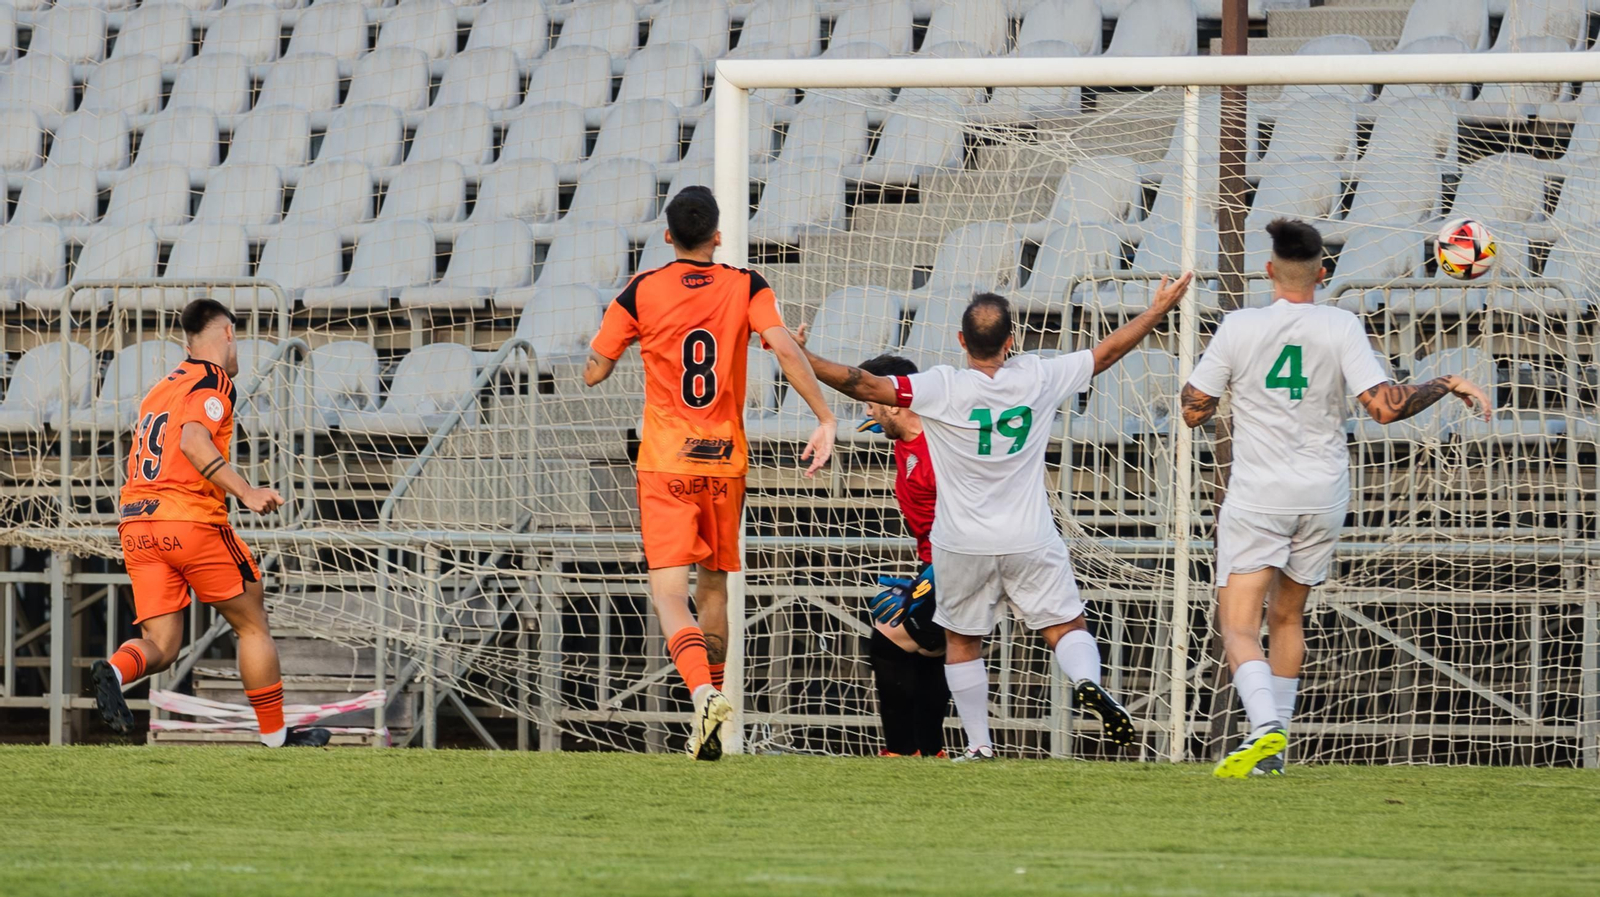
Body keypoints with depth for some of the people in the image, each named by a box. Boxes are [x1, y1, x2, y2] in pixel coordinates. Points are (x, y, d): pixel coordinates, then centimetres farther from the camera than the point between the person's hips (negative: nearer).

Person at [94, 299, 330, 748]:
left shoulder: (160, 389, 23)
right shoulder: (214, 381, -1)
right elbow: (192, 441, -19)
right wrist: (246, 492, -23)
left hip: (135, 523, 7)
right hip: (190, 520, -7)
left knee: (161, 646, 3)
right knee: (252, 625, 10)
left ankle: (115, 670, -30)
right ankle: (275, 736, 15)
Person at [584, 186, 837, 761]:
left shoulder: (641, 294, -3)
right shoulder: (745, 287, 0)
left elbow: (593, 373, 4)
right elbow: (784, 348, -15)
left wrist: (620, 310, 18)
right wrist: (825, 418, -16)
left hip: (665, 465, -2)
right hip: (726, 462, 2)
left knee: (669, 594, -8)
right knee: (713, 588, 18)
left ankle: (703, 693, -33)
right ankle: (711, 716, 22)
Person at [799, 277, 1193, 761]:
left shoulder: (942, 388, -16)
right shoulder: (1038, 378, -7)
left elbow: (863, 385, -21)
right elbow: (1108, 350, 5)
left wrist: (802, 358, -13)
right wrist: (1159, 309, 18)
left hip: (963, 543, -1)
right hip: (1030, 540, 1)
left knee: (962, 642, 14)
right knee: (1066, 626, 7)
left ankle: (979, 745, 11)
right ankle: (1088, 682, -24)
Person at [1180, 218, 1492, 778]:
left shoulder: (1238, 328, -5)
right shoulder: (1341, 328, -6)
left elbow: (1194, 411, 0)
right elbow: (1383, 406, -14)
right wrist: (1448, 387, -1)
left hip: (1256, 498, -3)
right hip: (1322, 497, 3)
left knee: (1238, 625, -7)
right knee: (1287, 616, 19)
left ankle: (1265, 727, -31)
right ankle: (1274, 749, 20)